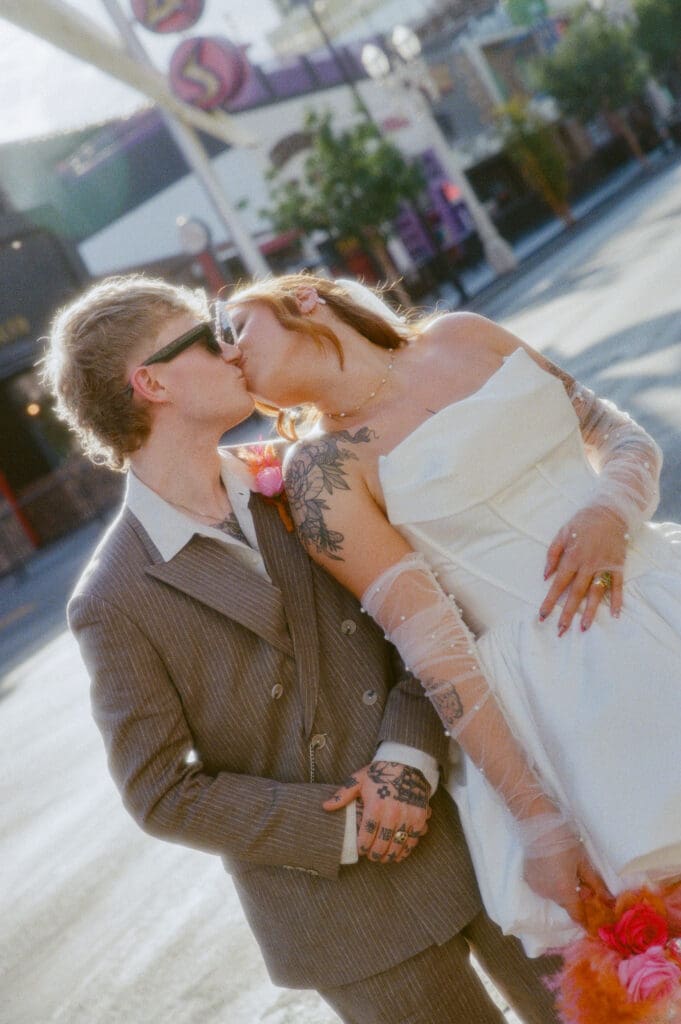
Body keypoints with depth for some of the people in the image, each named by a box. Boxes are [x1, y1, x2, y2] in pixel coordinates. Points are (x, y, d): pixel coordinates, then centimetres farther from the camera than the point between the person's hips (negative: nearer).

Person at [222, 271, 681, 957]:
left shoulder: (462, 337, 10)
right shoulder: (323, 467, -2)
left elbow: (625, 437, 12)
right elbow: (432, 644, -10)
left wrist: (611, 513, -11)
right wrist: (537, 817, -15)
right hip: (558, 685, -3)